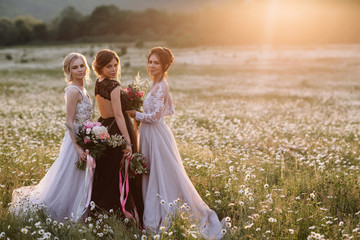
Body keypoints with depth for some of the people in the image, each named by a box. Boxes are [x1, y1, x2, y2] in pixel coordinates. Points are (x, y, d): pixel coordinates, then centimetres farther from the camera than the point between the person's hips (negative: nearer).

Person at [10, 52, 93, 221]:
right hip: (76, 139, -9)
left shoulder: (80, 89, 10)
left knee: (79, 179, 17)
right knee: (69, 179, 2)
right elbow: (69, 121, -20)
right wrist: (78, 147, -24)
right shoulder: (73, 90, -18)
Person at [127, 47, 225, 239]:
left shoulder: (160, 87, -17)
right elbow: (169, 110, 20)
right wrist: (144, 112, 14)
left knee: (165, 177, -3)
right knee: (153, 177, 15)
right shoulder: (160, 85, 11)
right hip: (150, 136, 10)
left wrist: (136, 114, -9)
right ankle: (156, 219, 25)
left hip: (157, 136, -10)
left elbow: (155, 116, -23)